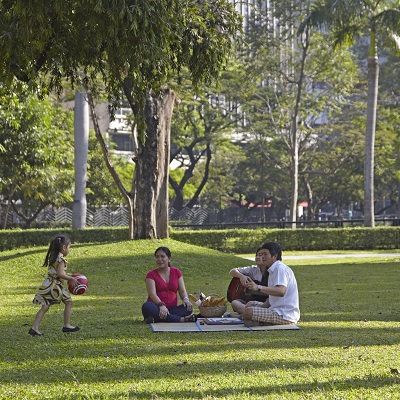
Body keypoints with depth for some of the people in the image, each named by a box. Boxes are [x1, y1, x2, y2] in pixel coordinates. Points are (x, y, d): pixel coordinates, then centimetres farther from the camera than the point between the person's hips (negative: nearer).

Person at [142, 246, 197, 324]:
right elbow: (152, 294, -12)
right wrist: (161, 305, -32)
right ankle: (181, 319, -41)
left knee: (188, 308, -26)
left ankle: (156, 319, -37)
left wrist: (185, 299, -16)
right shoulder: (151, 274, 2)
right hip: (157, 308, -2)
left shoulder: (176, 272, 13)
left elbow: (182, 291, 9)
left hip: (172, 309, 2)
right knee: (146, 306, -36)